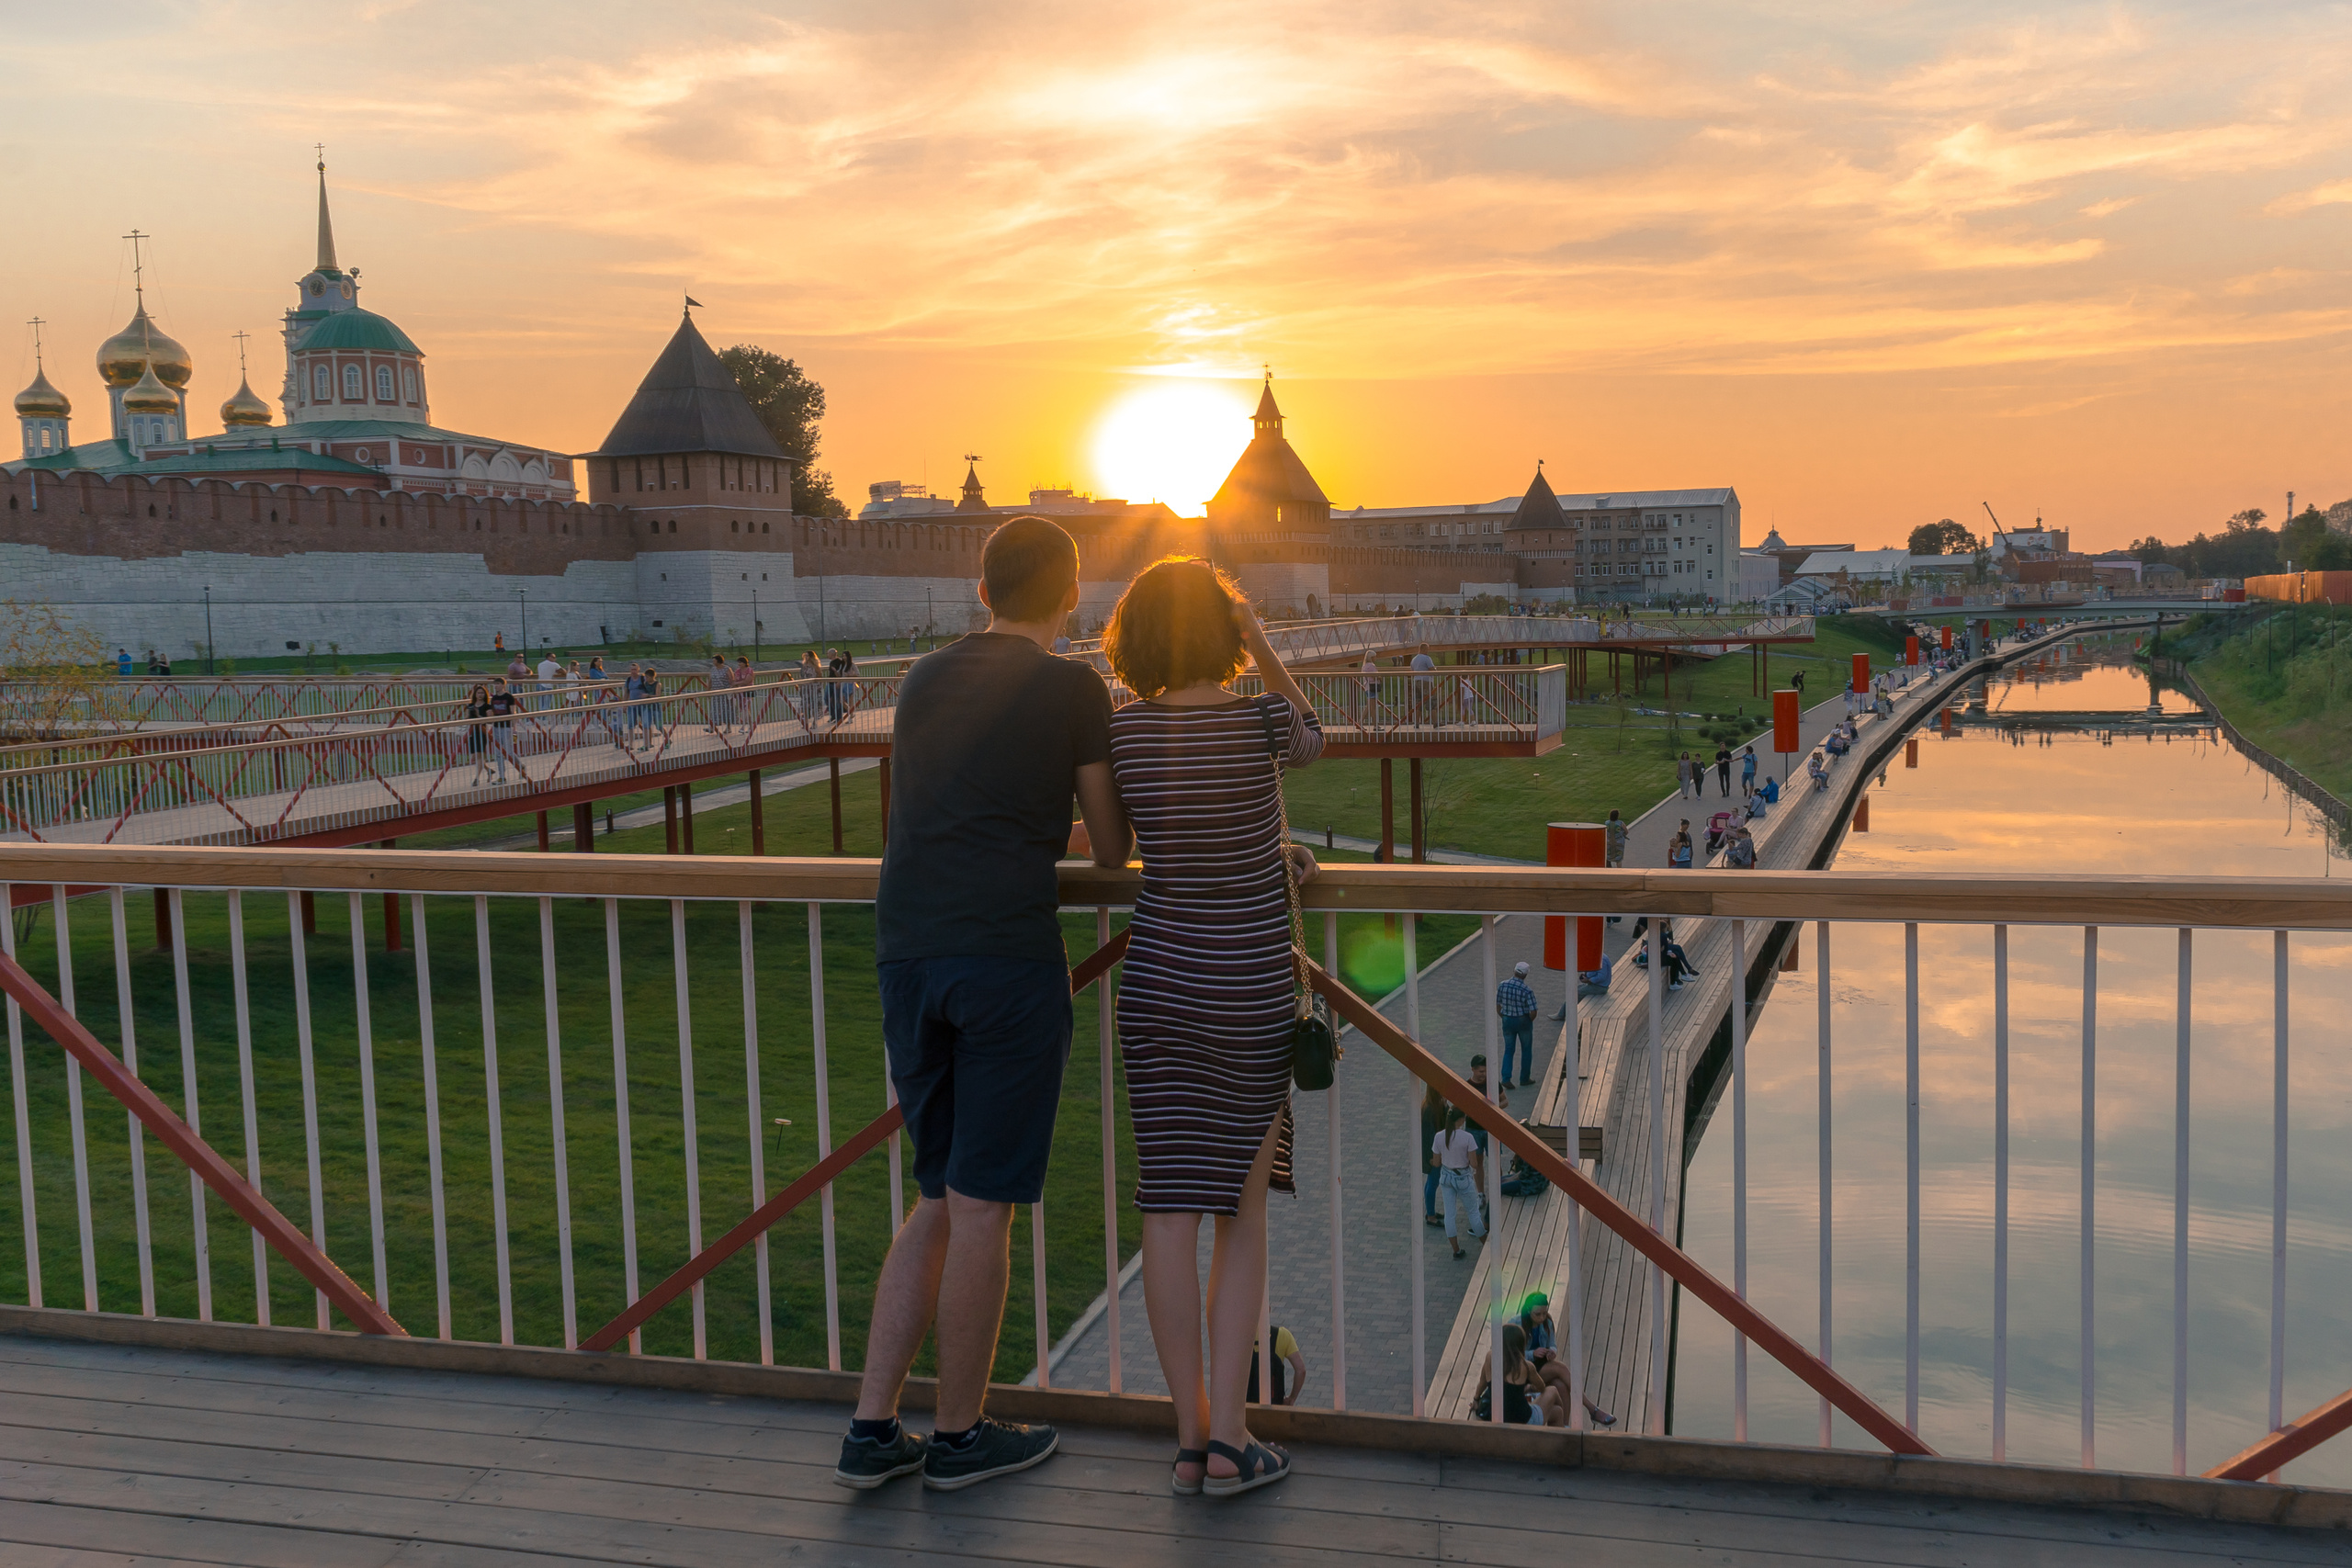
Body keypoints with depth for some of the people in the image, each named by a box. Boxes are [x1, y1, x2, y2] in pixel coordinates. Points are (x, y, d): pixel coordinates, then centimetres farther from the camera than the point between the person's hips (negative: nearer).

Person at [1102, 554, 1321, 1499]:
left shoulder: (1119, 732, -5)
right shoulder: (1261, 721, -11)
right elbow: (1309, 742, 15)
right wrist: (1261, 644, 7)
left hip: (1160, 982, 2)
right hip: (1255, 990, -2)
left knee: (1170, 1207, 5)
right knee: (1242, 1206, 9)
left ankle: (1191, 1437, 11)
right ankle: (1229, 1437, 5)